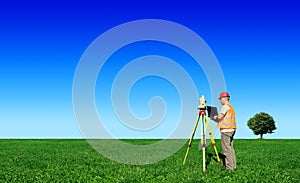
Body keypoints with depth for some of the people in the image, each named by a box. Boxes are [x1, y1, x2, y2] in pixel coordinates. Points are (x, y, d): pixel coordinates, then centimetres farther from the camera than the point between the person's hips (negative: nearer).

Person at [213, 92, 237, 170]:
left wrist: (215, 117, 1)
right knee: (230, 147, 11)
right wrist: (217, 119, 19)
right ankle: (233, 165, 12)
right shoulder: (230, 106, 22)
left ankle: (229, 167, -7)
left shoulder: (225, 106, -9)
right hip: (231, 129, 10)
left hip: (226, 130, -10)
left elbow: (220, 117, -19)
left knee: (227, 148, -8)